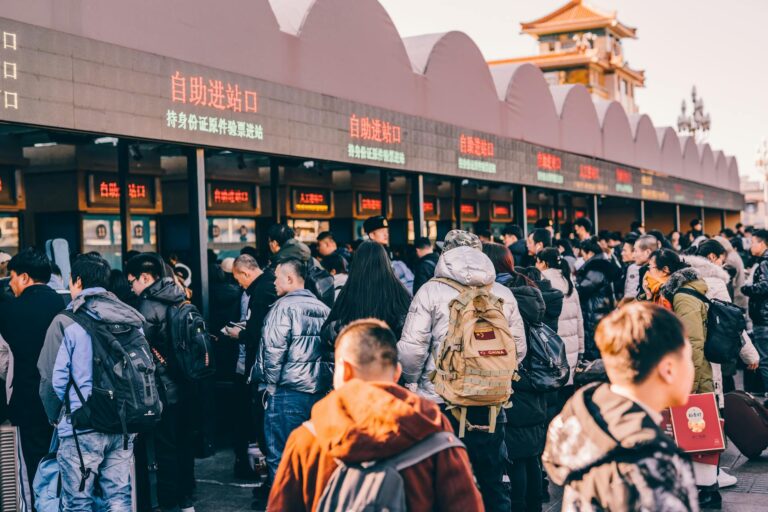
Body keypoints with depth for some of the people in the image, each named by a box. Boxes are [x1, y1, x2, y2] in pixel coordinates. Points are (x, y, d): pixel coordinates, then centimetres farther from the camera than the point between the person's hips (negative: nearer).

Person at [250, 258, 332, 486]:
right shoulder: (323, 309, 11)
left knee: (280, 457, 2)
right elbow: (332, 351, 17)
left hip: (288, 392, -7)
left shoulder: (284, 306, -10)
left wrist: (271, 382, 0)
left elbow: (273, 350, -14)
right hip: (319, 391, 7)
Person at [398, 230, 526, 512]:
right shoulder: (503, 293, 4)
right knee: (493, 482, 16)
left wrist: (412, 382, 7)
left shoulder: (432, 291, -7)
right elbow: (519, 348, 7)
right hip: (491, 404, 3)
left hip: (440, 402, -3)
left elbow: (411, 348, -11)